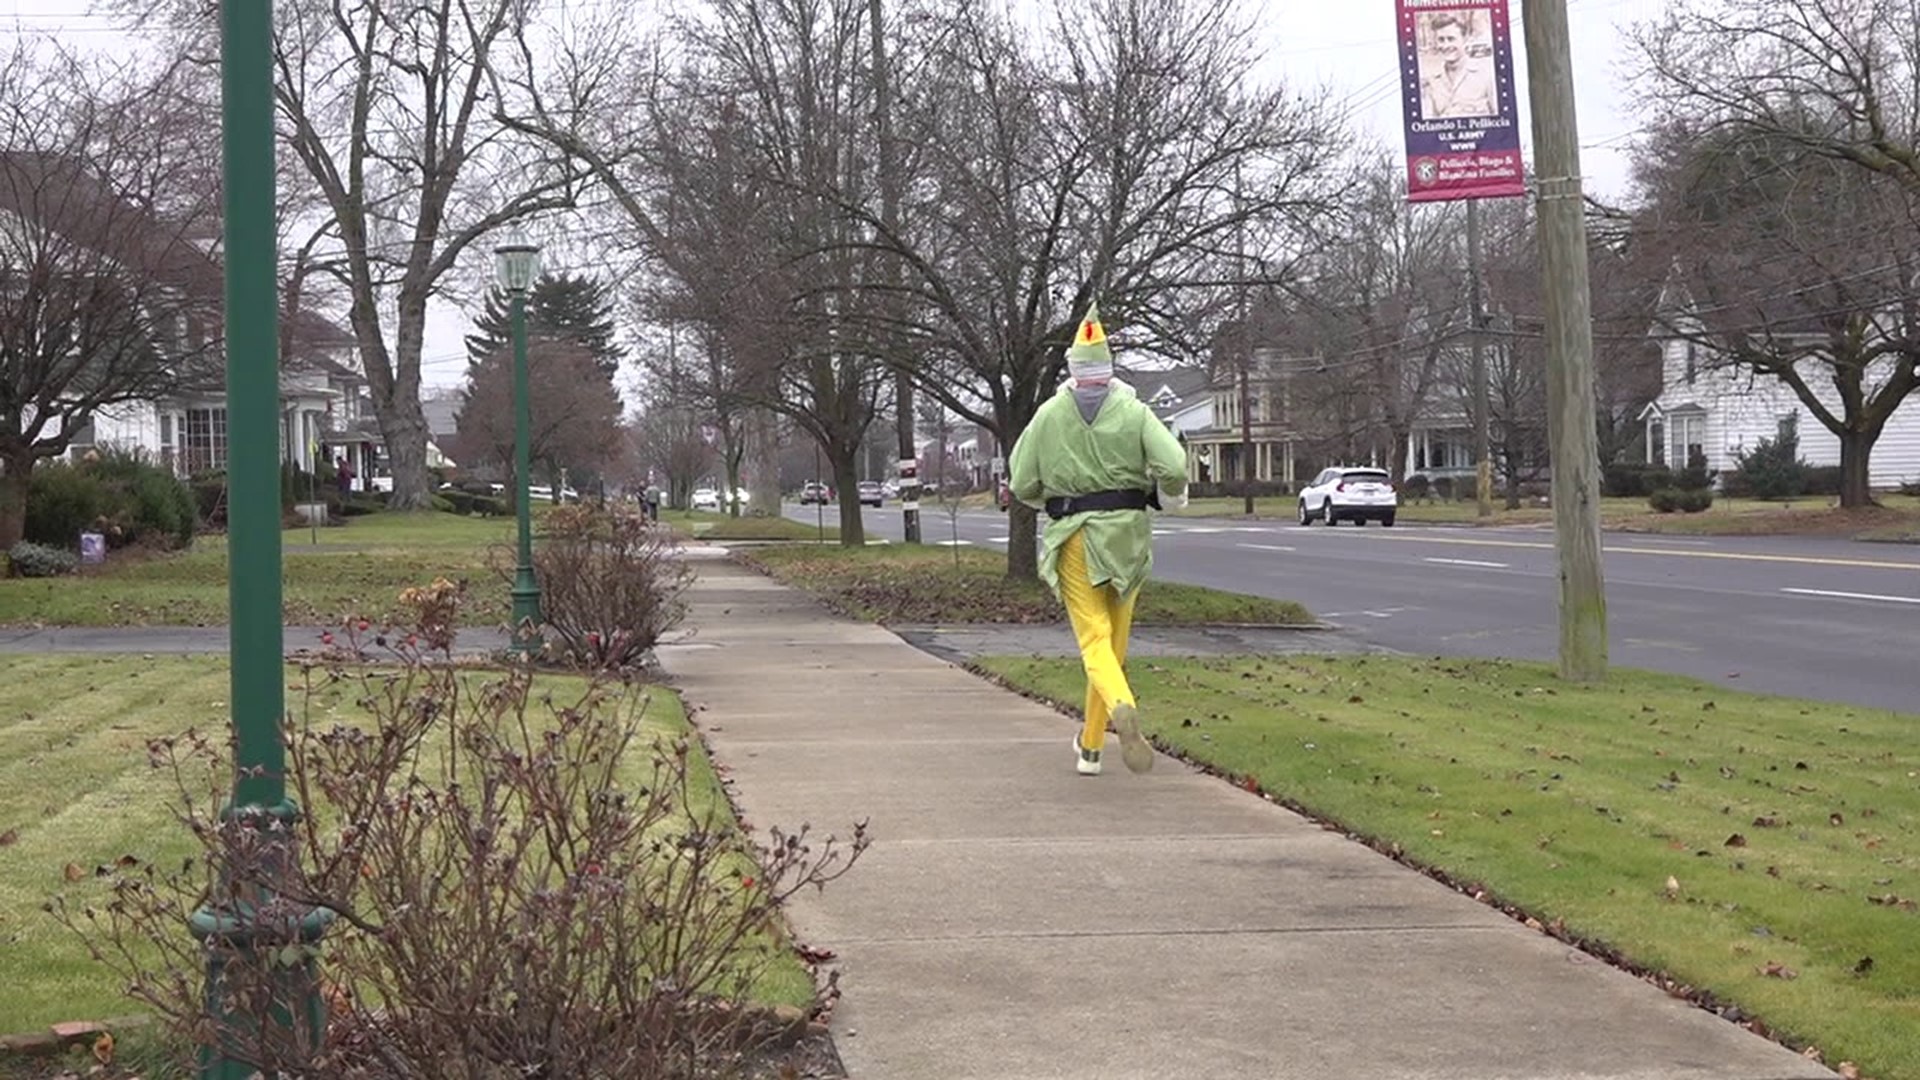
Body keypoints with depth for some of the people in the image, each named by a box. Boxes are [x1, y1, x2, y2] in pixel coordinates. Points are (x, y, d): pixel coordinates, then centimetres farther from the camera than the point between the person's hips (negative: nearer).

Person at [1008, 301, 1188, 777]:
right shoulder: (1133, 411, -1)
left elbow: (1022, 484, 1)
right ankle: (1090, 746, 22)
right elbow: (1174, 466, -13)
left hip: (1072, 537, -1)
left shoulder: (1049, 415, 1)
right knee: (1115, 640, 14)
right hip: (1126, 532, 1)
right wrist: (1174, 492, 10)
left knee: (1094, 639, -4)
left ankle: (1122, 707, -36)